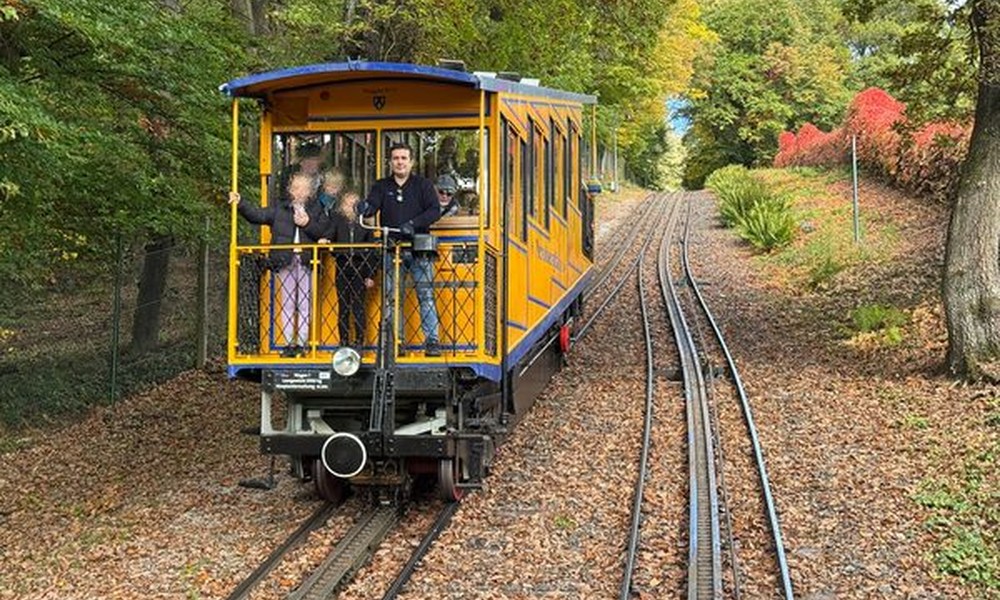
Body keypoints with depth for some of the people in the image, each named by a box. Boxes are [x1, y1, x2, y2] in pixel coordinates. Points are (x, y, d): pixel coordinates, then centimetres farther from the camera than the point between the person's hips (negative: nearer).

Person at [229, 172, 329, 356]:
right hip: (286, 261, 1)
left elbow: (323, 231, -1)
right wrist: (240, 204, -8)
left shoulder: (316, 209, 8)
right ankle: (289, 344, 7)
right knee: (287, 304, 4)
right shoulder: (280, 208, 10)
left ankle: (302, 343, 4)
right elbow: (257, 215, 2)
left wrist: (307, 224, -13)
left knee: (304, 305, 0)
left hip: (306, 261, -1)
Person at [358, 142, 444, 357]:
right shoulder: (382, 186, 11)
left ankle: (432, 340, -5)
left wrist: (414, 224, -20)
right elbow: (372, 205, -5)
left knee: (425, 296, -6)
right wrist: (364, 208, -30)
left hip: (419, 249, -2)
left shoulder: (423, 185, 6)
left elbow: (435, 210, -5)